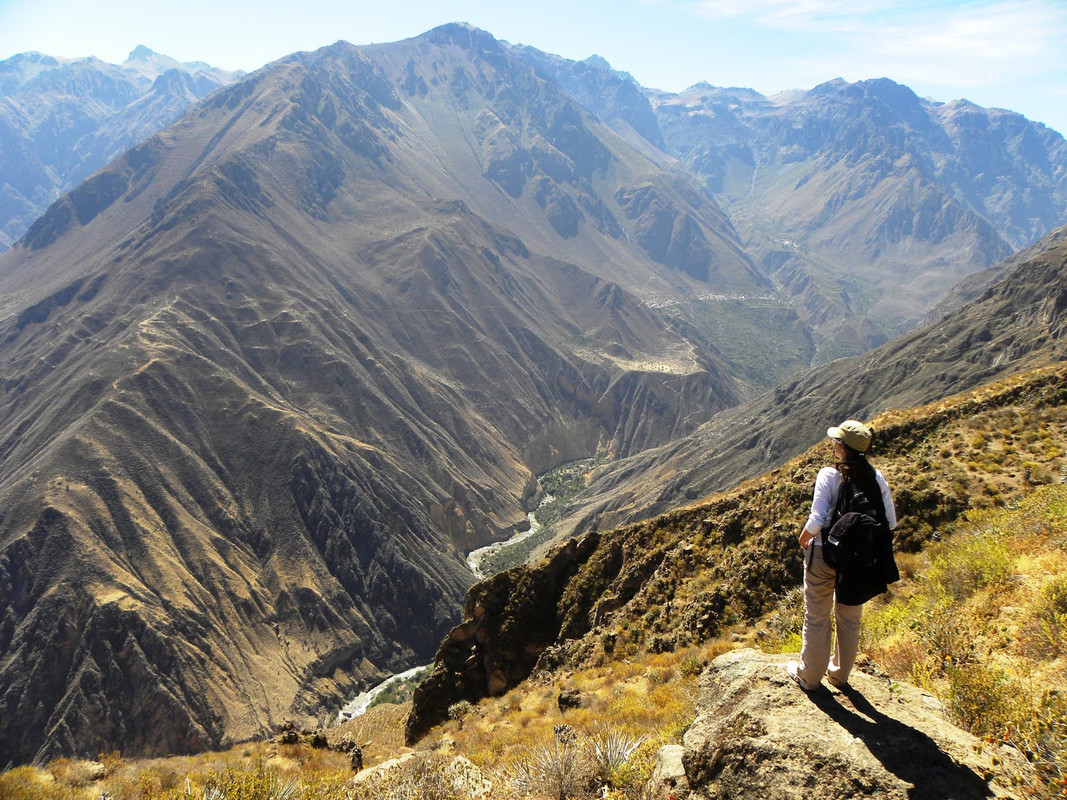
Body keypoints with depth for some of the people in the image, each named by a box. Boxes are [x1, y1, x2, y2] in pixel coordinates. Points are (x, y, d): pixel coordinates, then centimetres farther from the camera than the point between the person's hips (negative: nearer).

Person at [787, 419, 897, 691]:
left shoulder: (829, 475, -19)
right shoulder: (876, 478, -7)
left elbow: (816, 521, -22)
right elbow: (890, 522, -4)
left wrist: (803, 538, -2)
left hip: (824, 555, -4)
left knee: (816, 617, 12)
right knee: (849, 617, 21)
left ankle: (809, 676, 26)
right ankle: (840, 674, 37)